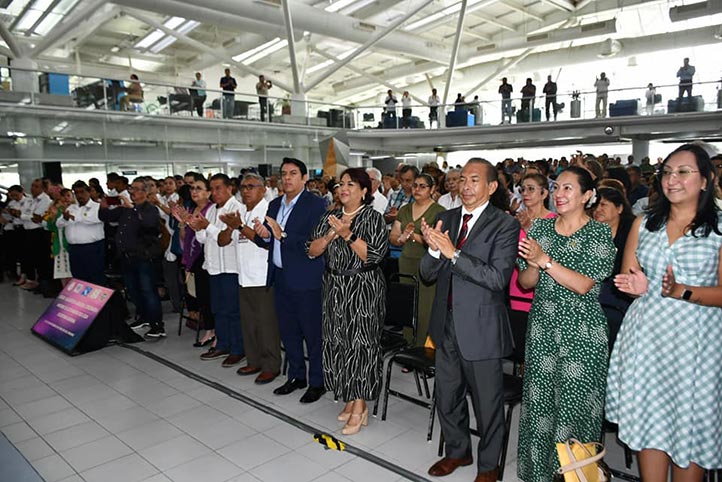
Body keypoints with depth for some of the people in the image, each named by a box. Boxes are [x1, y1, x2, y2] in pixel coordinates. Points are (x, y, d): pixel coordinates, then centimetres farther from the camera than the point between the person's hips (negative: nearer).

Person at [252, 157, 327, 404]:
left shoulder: (316, 204, -10)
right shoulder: (275, 205, 12)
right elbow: (265, 242, 13)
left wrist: (283, 236, -24)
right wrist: (263, 235, -10)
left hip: (306, 280, -7)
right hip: (280, 277, 7)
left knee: (313, 332, 3)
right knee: (288, 331, 17)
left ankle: (317, 382, 18)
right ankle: (297, 376, 33)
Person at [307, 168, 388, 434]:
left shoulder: (374, 218, -6)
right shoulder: (330, 217, 9)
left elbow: (374, 255, -17)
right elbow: (312, 250, 4)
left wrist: (348, 234, -24)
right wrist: (330, 235, -14)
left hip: (363, 290, -5)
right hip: (335, 289, 6)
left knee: (360, 344, -2)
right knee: (337, 344, 9)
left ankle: (359, 407, 10)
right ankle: (351, 400, 24)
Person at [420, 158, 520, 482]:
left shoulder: (504, 225, -11)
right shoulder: (445, 219, 4)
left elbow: (498, 277, -23)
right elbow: (428, 274, 1)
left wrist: (453, 252, -28)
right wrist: (434, 249, -20)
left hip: (481, 328, -5)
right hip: (446, 324, 5)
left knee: (487, 403, 13)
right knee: (447, 396, 21)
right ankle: (457, 451, 45)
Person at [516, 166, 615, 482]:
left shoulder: (599, 234, -4)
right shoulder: (539, 228, 6)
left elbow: (583, 284, -14)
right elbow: (525, 283, 5)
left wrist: (545, 259, -21)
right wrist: (533, 264, -16)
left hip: (582, 332, -3)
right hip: (542, 328, 3)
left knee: (575, 402, 4)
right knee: (539, 400, 8)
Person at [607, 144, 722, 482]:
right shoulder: (644, 223, 11)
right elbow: (626, 279, 12)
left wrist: (682, 291, -21)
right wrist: (637, 286, -10)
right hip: (646, 334, 3)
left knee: (690, 426, 4)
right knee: (647, 420, 6)